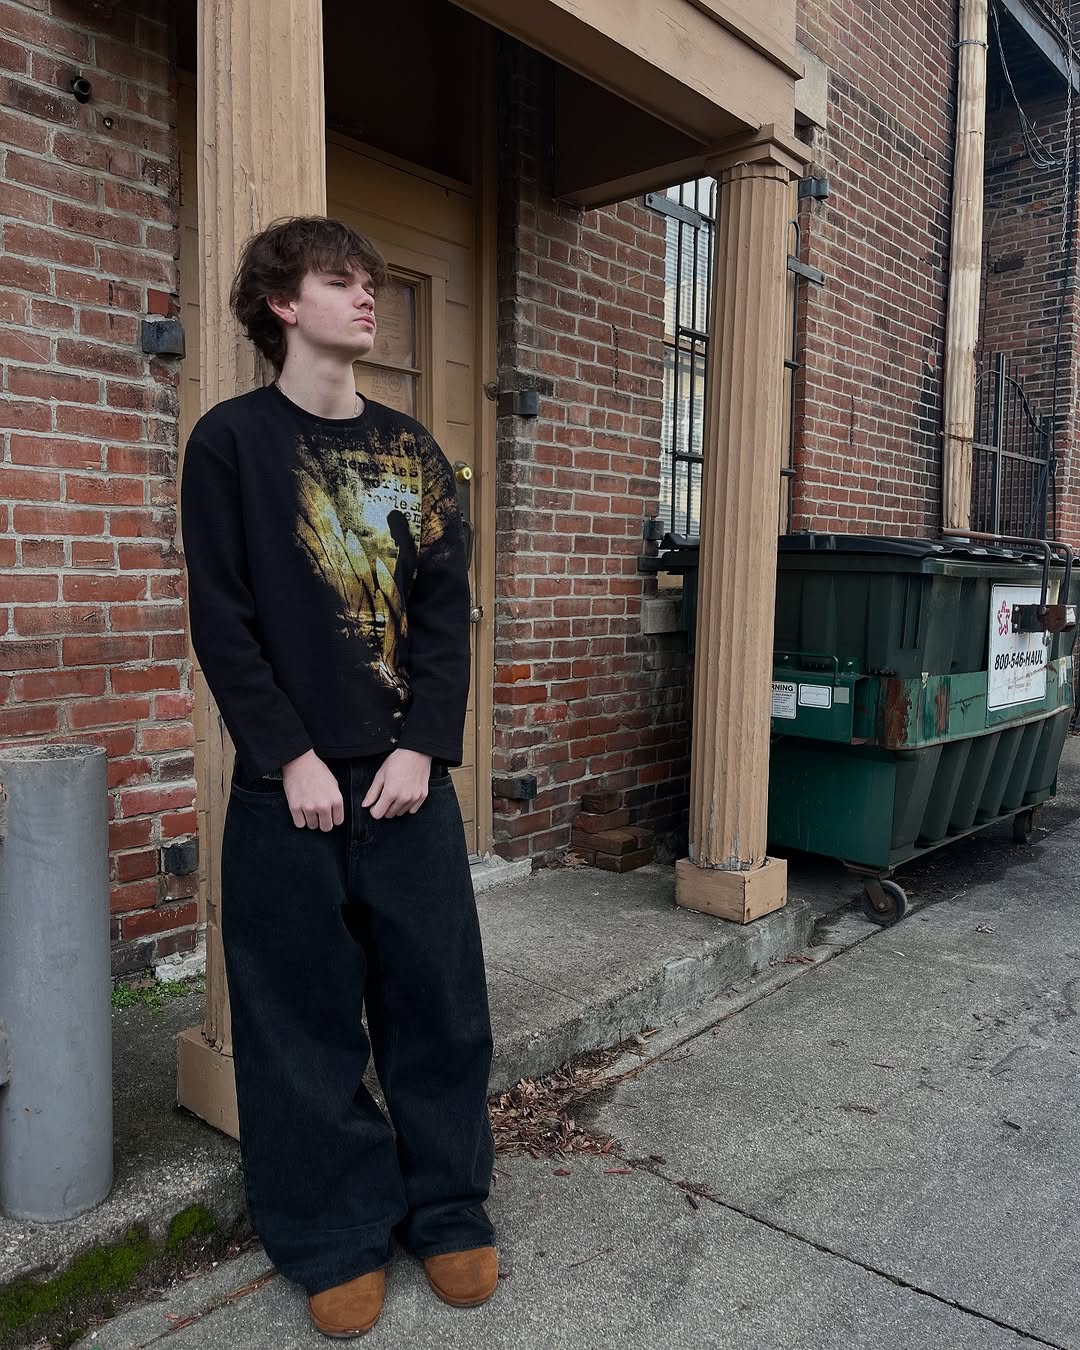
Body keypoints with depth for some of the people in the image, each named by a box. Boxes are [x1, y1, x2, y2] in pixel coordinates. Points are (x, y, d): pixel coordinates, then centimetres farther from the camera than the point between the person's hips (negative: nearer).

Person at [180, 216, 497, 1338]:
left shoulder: (410, 449, 11)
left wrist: (423, 748, -6)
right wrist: (293, 759, -12)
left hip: (409, 774, 3)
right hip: (292, 783, -3)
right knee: (306, 1017, 7)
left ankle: (448, 1211, 28)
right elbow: (222, 622, -5)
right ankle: (335, 1238, 25)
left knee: (440, 999, 9)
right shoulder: (232, 440, 1)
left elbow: (447, 608, 5)